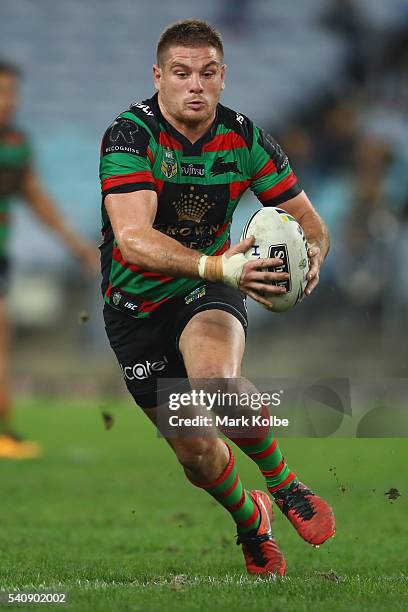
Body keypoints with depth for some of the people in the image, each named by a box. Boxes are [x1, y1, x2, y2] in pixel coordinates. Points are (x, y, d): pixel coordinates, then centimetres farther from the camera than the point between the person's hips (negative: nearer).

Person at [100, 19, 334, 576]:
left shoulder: (244, 138, -9)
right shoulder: (130, 136, -21)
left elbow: (309, 221, -1)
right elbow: (134, 238, -35)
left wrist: (309, 255, -27)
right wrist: (219, 266, -51)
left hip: (208, 290, 0)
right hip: (137, 305, 0)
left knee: (215, 380, -34)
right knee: (196, 453, 1)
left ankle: (283, 483, -9)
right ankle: (250, 521, 34)